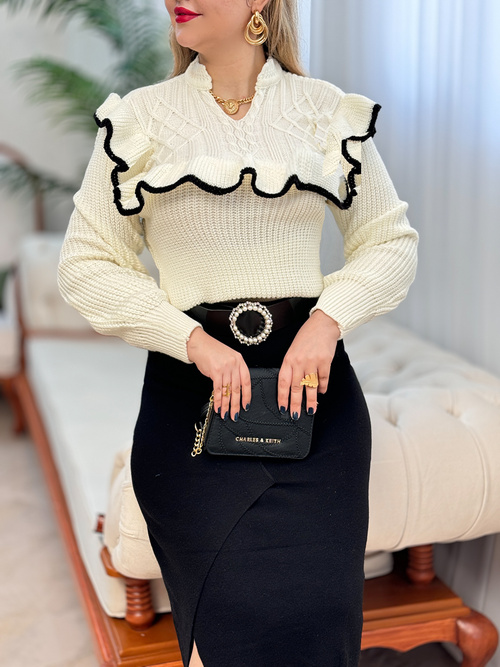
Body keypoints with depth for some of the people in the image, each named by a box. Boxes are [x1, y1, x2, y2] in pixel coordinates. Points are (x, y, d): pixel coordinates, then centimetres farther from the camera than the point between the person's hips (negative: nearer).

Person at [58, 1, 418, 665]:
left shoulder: (329, 111, 8)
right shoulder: (141, 117, 6)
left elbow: (391, 240, 13)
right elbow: (86, 262, 4)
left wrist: (328, 320, -6)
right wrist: (195, 341, -9)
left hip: (312, 382, 1)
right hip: (193, 386, 0)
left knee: (313, 607, -8)